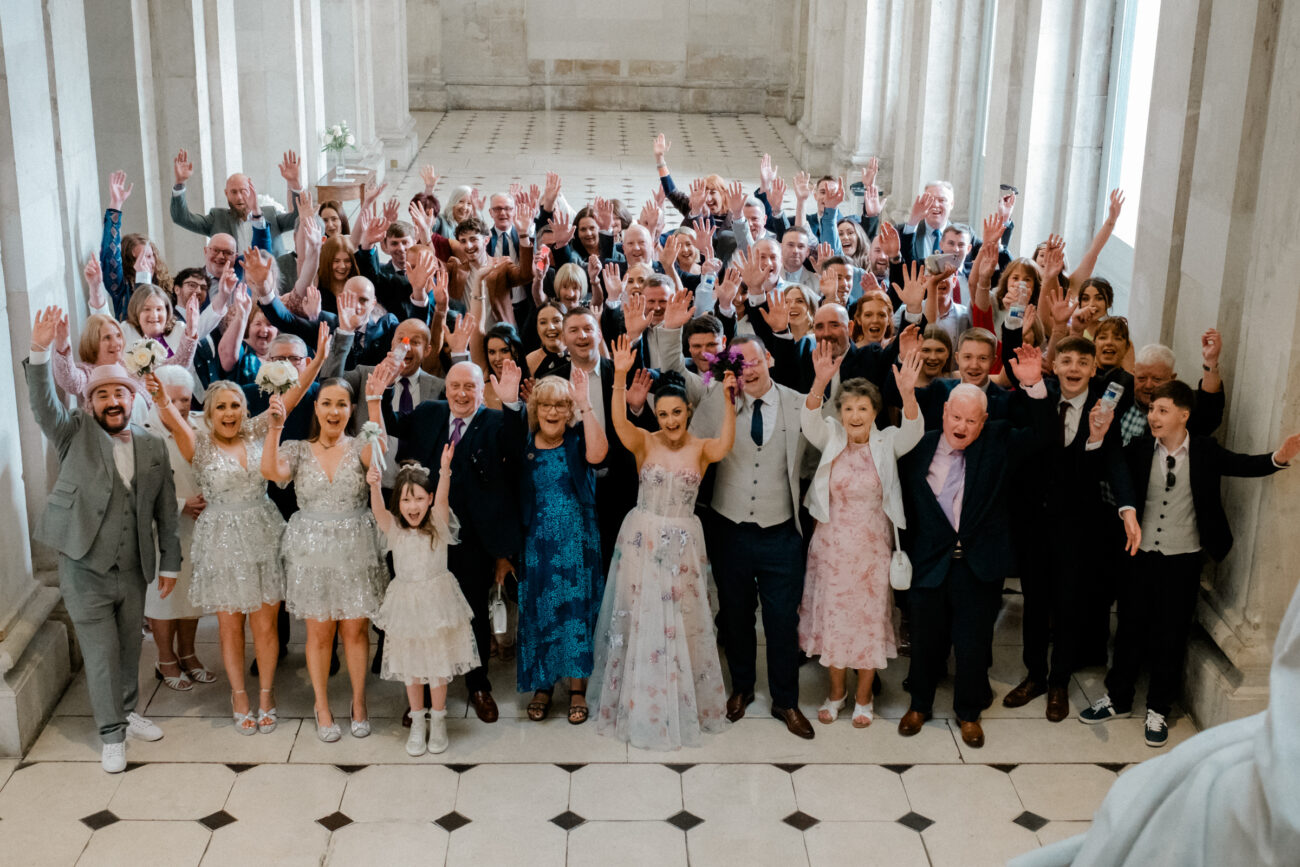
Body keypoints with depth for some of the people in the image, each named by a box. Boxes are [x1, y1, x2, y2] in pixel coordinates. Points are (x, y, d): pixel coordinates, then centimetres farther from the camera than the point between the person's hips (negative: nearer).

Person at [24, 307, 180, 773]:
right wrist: (39, 352, -34)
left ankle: (127, 711, 37)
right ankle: (112, 735, 14)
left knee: (129, 648, 16)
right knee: (101, 653, 2)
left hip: (132, 571, 3)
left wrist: (169, 563, 8)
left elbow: (165, 510, 8)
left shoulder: (153, 446, 5)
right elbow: (43, 405, -20)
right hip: (85, 569, -3)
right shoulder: (76, 434, -2)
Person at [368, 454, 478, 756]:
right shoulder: (394, 529, -5)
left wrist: (445, 469, -44)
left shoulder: (438, 525, -7)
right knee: (410, 665, 12)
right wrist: (374, 485, -44)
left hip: (437, 602, -1)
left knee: (438, 663, 9)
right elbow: (378, 508, -23)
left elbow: (442, 499, -26)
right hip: (405, 605, 1)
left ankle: (438, 720, 25)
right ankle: (418, 722, 27)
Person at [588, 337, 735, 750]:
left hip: (683, 543, 0)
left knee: (682, 623, 11)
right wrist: (620, 377, -38)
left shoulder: (701, 449, -4)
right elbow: (620, 421, -24)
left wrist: (728, 399, -40)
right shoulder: (645, 443, -4)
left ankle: (684, 705, 28)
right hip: (643, 540, 0)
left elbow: (725, 443, -26)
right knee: (641, 620, 8)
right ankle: (639, 705, 23)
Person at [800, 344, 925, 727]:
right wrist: (820, 383, -42)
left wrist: (907, 393, -45)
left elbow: (913, 432, -25)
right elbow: (809, 421, -22)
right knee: (832, 616, 12)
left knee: (869, 619, 9)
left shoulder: (886, 444, -6)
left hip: (871, 549, -1)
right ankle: (836, 691, 33)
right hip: (831, 547, 1)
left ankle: (863, 697, 28)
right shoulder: (831, 440, -3)